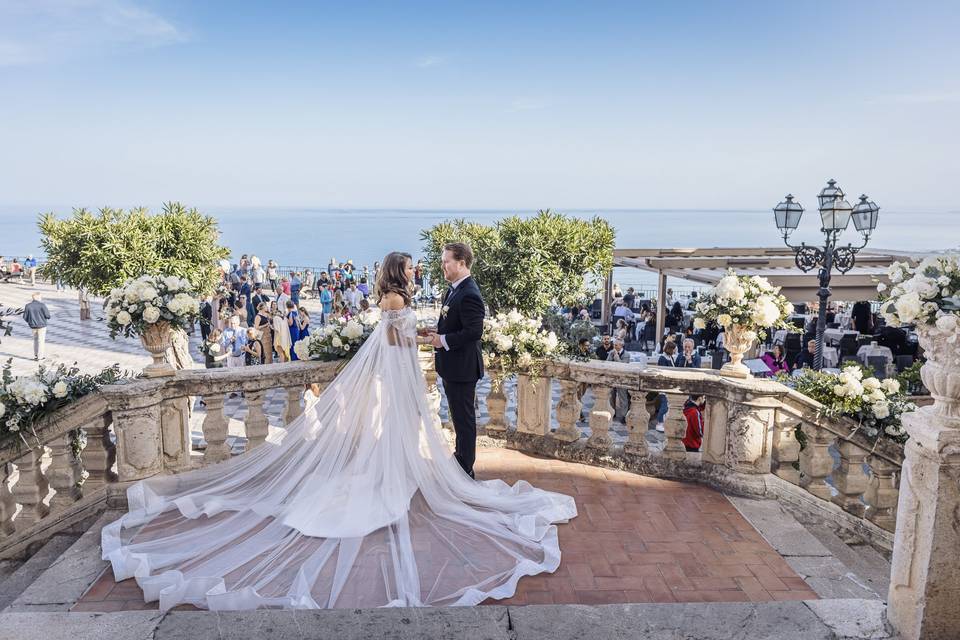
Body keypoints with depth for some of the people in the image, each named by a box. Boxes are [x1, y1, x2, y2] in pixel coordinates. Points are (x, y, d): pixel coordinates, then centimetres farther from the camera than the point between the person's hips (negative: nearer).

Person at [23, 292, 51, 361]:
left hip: (33, 326, 4)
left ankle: (35, 355, 20)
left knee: (35, 340, 19)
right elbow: (48, 315, -13)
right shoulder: (42, 305, -15)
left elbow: (25, 317, 2)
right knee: (41, 340, 6)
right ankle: (40, 356, 7)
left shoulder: (28, 306, -3)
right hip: (41, 325, -4)